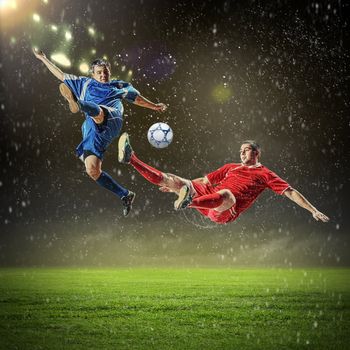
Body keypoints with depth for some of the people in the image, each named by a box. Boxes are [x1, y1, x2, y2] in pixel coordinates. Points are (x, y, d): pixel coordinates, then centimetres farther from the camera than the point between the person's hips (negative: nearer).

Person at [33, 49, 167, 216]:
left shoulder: (119, 86, 32)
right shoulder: (85, 83, 33)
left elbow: (136, 98, 42)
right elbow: (61, 75, 36)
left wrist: (154, 106, 47)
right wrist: (43, 58, 36)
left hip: (111, 121, -2)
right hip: (92, 131, 2)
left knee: (97, 111, -39)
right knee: (92, 170, -16)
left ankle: (78, 103, -73)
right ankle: (125, 195, -6)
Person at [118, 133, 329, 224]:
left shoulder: (265, 174, 13)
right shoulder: (231, 167, 28)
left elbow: (290, 192, 7)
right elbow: (204, 181, 32)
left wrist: (314, 211, -3)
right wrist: (174, 186, 32)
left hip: (225, 212, -5)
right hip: (207, 197, 5)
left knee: (228, 194, -40)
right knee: (177, 181, -9)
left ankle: (189, 201, -68)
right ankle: (131, 158, -17)